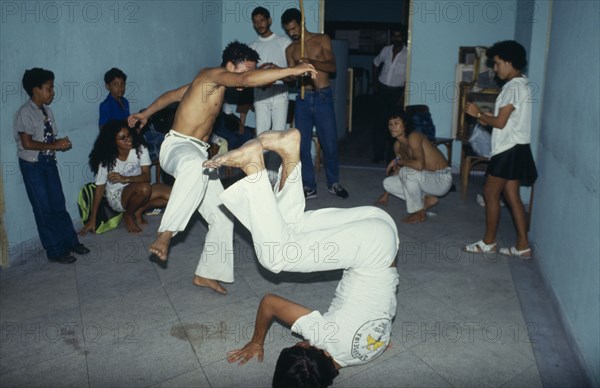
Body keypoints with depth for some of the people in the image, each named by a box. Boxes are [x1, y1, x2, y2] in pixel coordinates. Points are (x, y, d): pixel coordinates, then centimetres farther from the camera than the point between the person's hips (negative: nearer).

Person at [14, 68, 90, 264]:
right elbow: (27, 143, -22)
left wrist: (62, 143, -9)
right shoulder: (25, 113, -16)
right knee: (44, 209, 1)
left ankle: (70, 241, 23)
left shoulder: (47, 110, 6)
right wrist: (55, 145, -18)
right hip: (32, 165, -7)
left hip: (49, 162, 7)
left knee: (58, 204, 13)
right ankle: (55, 250, 10)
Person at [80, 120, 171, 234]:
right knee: (144, 188, -36)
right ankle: (128, 215, -5)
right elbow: (99, 189, -11)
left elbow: (146, 177, -15)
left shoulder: (140, 149, -12)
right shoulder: (106, 161, -16)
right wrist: (92, 220, -11)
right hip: (117, 197, -4)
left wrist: (125, 179, -33)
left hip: (137, 191, 4)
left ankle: (138, 211, 3)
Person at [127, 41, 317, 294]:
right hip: (177, 146, -10)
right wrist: (292, 70, -30)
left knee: (222, 217, 5)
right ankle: (165, 235, -42)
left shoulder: (209, 82, 18)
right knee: (195, 167, -47)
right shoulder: (213, 74, -11)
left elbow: (172, 95, 26)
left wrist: (146, 114, 34)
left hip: (200, 155, 10)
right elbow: (247, 81, -30)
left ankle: (206, 275, 17)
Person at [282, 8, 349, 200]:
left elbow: (332, 66, -10)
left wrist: (311, 62, -26)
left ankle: (333, 183, 19)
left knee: (329, 143, 1)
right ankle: (309, 187, 12)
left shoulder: (322, 39, 2)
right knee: (302, 145, 2)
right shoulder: (290, 49, 10)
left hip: (323, 98, -3)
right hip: (303, 99, 3)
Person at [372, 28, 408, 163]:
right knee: (380, 122, 3)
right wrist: (375, 81, 14)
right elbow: (376, 63, 20)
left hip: (397, 91, -3)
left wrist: (403, 96, -16)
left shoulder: (408, 54, -10)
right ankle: (378, 153, 9)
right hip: (382, 90, 3)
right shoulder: (386, 50, 2)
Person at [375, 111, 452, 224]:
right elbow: (397, 169, 18)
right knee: (388, 183, 0)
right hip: (426, 178, 8)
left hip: (442, 178, -8)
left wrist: (398, 160, -20)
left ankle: (420, 213, -14)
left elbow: (419, 165, -38)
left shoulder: (413, 137, -22)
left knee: (406, 171, -33)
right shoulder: (397, 145, 4)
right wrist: (385, 194, 22)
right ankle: (427, 199, 7)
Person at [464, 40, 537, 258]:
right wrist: (485, 118, 11)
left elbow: (500, 122, -18)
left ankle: (488, 242, 11)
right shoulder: (522, 84, 15)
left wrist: (478, 114, -4)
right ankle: (523, 246, 14)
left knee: (490, 193, 0)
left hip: (509, 149, -10)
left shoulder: (513, 87, -16)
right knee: (511, 195, 11)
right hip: (515, 148, 10)